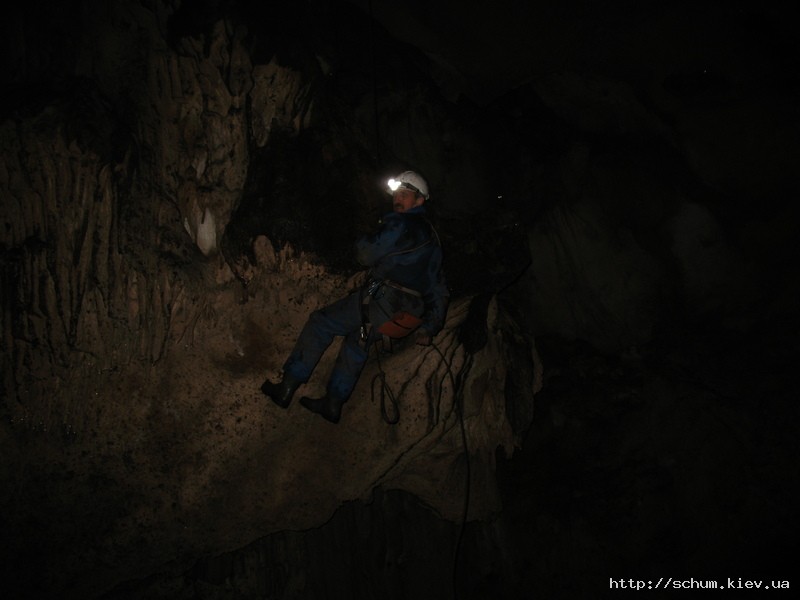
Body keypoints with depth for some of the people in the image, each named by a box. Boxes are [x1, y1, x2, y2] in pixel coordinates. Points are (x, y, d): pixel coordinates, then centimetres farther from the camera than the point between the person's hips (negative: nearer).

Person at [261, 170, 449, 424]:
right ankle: (333, 403, 29)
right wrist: (430, 327, 23)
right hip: (410, 316, 8)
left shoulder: (400, 224, -9)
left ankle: (286, 388, 3)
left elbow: (367, 254, -11)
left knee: (320, 322, 3)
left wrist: (363, 241, 12)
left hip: (383, 302, -8)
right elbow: (439, 288, 21)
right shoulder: (431, 236, 19)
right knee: (357, 339, 28)